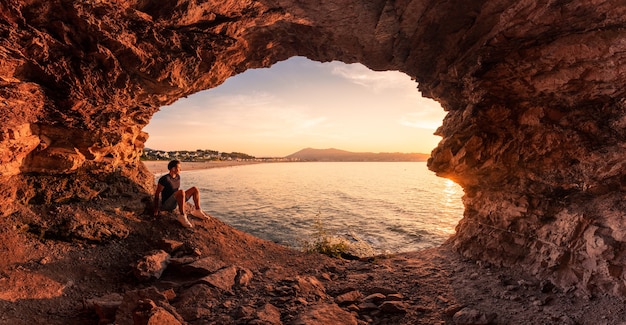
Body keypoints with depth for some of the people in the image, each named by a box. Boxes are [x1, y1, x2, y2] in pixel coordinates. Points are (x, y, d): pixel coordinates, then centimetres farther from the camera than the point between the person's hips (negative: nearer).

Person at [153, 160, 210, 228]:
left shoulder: (178, 177, 6)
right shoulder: (164, 179, -18)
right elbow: (157, 194, -14)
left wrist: (182, 202, 27)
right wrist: (156, 209, -13)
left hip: (176, 203, 8)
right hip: (167, 204, -8)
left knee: (195, 189, 0)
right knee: (181, 192, -38)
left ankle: (198, 211, -2)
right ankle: (182, 216, -31)